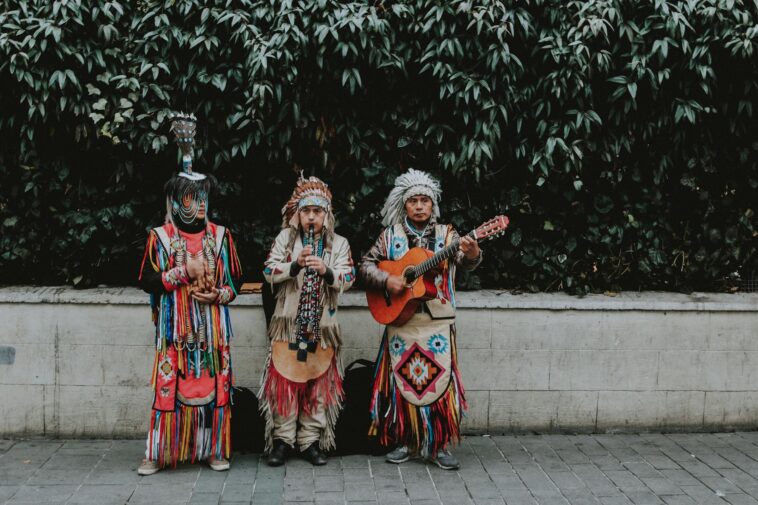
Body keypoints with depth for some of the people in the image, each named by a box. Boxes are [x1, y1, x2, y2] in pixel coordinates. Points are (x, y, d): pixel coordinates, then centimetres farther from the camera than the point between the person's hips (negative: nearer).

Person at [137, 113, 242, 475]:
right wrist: (183, 272, -12)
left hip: (211, 326, 2)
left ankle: (213, 449, 15)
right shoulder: (160, 237, 1)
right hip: (175, 326, -2)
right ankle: (158, 453, 8)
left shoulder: (220, 235, 6)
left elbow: (235, 280, 8)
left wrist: (219, 295, -11)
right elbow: (147, 282, -2)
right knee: (170, 384, -2)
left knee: (213, 383, 3)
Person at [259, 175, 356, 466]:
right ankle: (282, 440, 9)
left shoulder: (339, 243, 7)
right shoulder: (285, 238, 6)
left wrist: (326, 270, -21)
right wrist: (296, 264, -19)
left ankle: (311, 440, 14)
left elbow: (347, 280, -3)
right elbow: (270, 272, -3)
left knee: (318, 384, 4)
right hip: (288, 323, -1)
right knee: (285, 381, -2)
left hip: (322, 325, 1)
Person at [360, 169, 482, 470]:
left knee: (439, 381, -2)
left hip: (438, 323, -1)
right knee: (402, 382, 6)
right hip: (401, 323, 1)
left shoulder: (446, 235, 4)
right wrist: (386, 280, -13)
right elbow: (366, 266, 6)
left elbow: (466, 263, -12)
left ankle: (440, 446, 9)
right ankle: (404, 442, 19)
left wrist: (472, 255, -35)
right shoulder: (391, 236, 6)